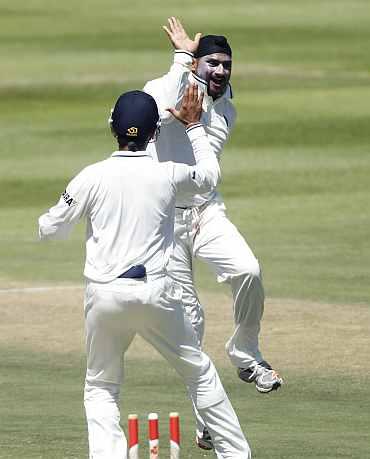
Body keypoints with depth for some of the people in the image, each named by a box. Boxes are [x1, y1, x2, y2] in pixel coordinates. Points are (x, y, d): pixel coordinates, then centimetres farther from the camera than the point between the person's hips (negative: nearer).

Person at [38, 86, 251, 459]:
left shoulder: (92, 177, -6)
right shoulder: (167, 175, -3)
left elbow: (49, 229, 1)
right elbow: (209, 176, 19)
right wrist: (194, 127, 30)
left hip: (104, 295, 0)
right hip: (154, 292, 0)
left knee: (101, 387, 14)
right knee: (199, 372, 16)